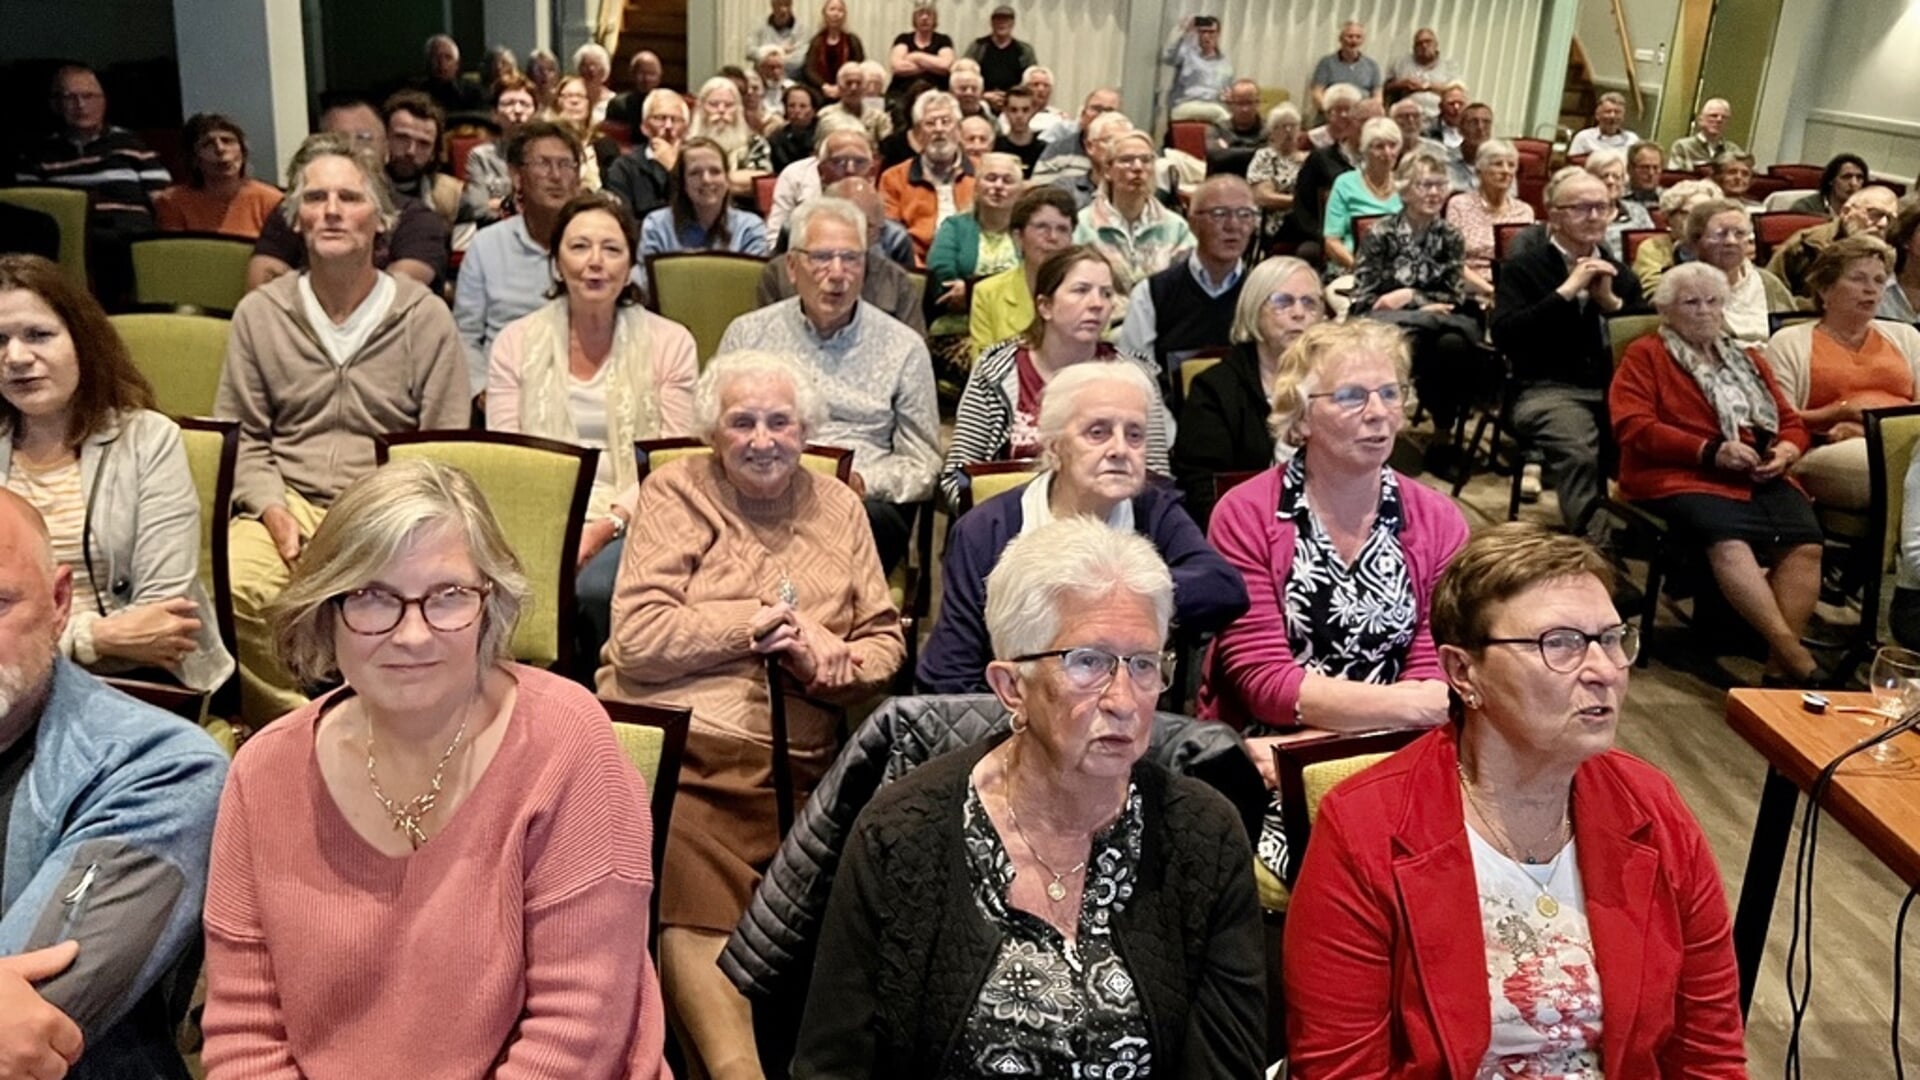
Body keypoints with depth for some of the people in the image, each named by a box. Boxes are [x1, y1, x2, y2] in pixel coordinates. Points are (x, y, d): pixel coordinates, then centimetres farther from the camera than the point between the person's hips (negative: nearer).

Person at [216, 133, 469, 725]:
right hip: (288, 503, 2)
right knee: (235, 587, -31)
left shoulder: (425, 316, 5)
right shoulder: (259, 313, 12)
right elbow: (240, 435, 11)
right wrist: (274, 512, -7)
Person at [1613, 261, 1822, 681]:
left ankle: (1780, 663, -27)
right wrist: (1710, 452, -13)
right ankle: (1795, 653, -37)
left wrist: (1785, 451, 0)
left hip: (1761, 478, 5)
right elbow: (1634, 427, -4)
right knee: (1729, 541, -36)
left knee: (1806, 542, -26)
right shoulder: (1645, 356, 11)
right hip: (1682, 478, -5)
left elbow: (1791, 422, 26)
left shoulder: (1747, 359, 29)